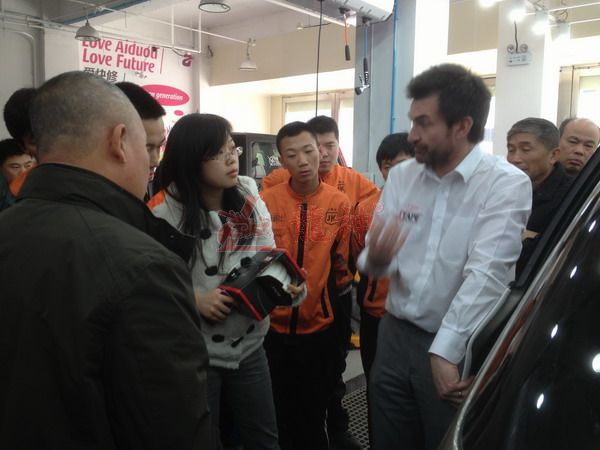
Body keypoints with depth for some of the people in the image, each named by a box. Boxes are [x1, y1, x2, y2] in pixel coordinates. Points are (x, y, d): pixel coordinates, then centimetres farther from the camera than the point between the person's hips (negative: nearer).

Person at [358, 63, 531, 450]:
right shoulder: (401, 176, 4)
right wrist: (375, 259, -21)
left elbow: (486, 274, -21)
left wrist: (444, 350, -25)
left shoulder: (507, 184, -12)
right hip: (395, 336, 5)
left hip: (460, 349, -4)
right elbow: (375, 260, 2)